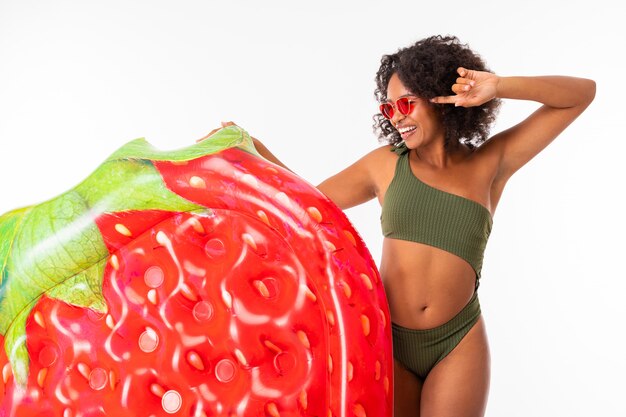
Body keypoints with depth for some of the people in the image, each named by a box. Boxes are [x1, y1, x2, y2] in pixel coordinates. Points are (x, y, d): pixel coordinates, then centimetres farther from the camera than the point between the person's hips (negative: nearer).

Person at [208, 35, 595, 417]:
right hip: (389, 341, 1)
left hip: (458, 345, -1)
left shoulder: (491, 163, -1)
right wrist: (253, 148, 3)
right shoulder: (386, 164, 2)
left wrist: (498, 86, -16)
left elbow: (583, 93, -1)